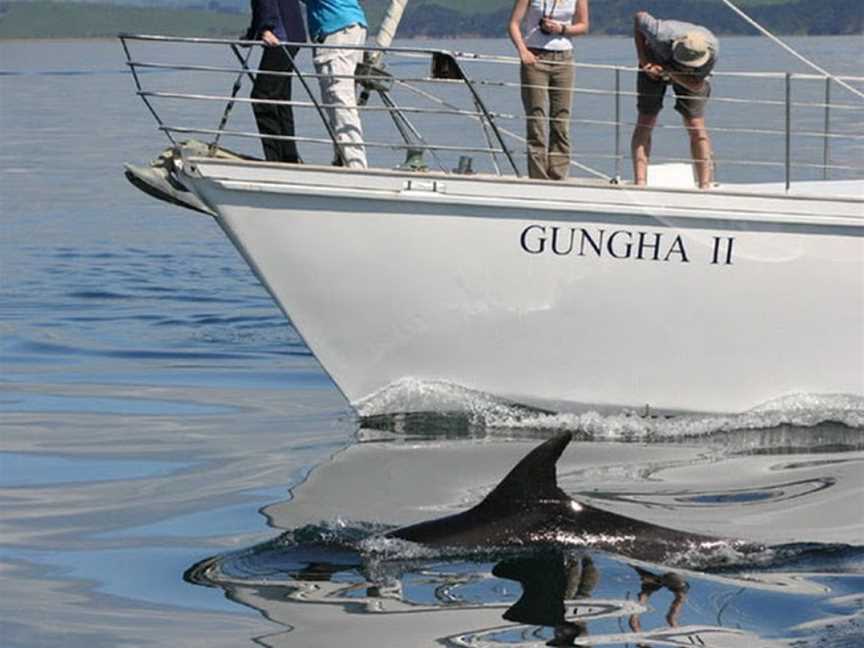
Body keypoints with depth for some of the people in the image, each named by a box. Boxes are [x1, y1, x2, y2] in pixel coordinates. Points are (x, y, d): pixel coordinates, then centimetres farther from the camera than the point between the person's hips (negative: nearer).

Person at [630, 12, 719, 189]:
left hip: (690, 76, 1)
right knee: (645, 121, -12)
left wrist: (667, 71, -43)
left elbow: (696, 85, -30)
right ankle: (640, 182, -15)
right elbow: (639, 17, -20)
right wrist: (643, 59, -21)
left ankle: (705, 185, -6)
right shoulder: (661, 35, -41)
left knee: (696, 125, -9)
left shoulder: (712, 50, -37)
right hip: (654, 63, -1)